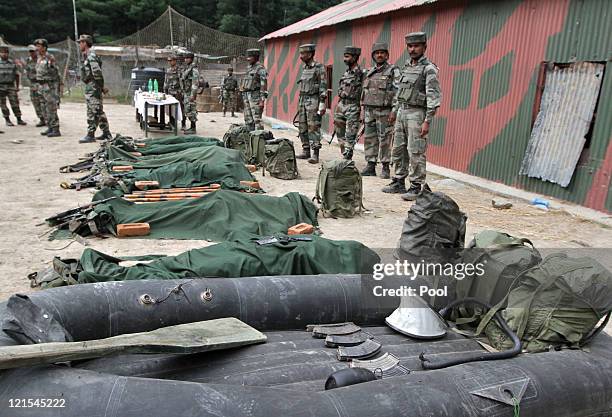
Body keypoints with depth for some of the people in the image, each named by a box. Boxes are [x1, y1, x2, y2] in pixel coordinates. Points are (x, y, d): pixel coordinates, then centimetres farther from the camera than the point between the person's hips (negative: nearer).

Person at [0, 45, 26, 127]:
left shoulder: (12, 63, 4)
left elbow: (17, 75, 11)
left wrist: (17, 86, 8)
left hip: (11, 86, 1)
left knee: (15, 103, -2)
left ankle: (19, 120, 6)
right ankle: (7, 120, 12)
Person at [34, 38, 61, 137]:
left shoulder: (50, 58, -13)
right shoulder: (39, 58, 14)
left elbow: (55, 73, -15)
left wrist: (50, 66, -29)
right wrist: (39, 85, 21)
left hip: (48, 85, -9)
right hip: (41, 85, 9)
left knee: (51, 108, -9)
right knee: (45, 108, 12)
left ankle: (56, 130, -6)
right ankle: (50, 128, 18)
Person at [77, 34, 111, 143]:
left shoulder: (91, 56, -15)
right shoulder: (87, 56, 17)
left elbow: (97, 73, -21)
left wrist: (102, 87, -15)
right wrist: (102, 87, 17)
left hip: (93, 88, -10)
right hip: (90, 88, 10)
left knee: (92, 112, -6)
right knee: (99, 112, 13)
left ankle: (90, 135, -3)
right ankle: (106, 134, 18)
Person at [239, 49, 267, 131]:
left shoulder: (260, 69, -9)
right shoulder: (249, 68, 17)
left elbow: (264, 85, -14)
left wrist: (262, 100, -20)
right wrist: (244, 98, 19)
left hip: (256, 96, -9)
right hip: (247, 96, 9)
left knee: (257, 119, -10)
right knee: (248, 119, 8)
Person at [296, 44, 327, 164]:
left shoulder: (319, 68, -9)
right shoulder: (304, 68, 15)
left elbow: (323, 87, -13)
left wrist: (322, 104, -19)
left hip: (313, 101, -8)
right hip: (302, 100, 8)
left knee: (313, 128, -10)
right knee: (302, 128, 10)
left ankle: (315, 154, -9)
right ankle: (306, 151, 19)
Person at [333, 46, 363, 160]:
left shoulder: (361, 74, -11)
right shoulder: (346, 72, 13)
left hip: (353, 107, -8)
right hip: (341, 105, 8)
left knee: (350, 137, -5)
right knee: (340, 134, 12)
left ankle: (347, 159, -1)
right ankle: (345, 156, 22)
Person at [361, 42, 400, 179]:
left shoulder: (393, 71, -3)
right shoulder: (369, 72, 15)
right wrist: (364, 112, 15)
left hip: (385, 112, -6)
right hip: (369, 111, 6)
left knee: (385, 140, -3)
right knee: (369, 139, 6)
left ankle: (386, 168, 4)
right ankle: (370, 167, 13)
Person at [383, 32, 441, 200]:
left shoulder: (429, 69, -9)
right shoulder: (406, 66, 15)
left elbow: (433, 97, -15)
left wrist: (427, 121, -21)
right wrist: (394, 110, 23)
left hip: (416, 114, -8)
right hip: (401, 112, 8)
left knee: (415, 153, -7)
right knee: (398, 150, 11)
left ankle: (416, 187, 0)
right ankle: (398, 182, 22)